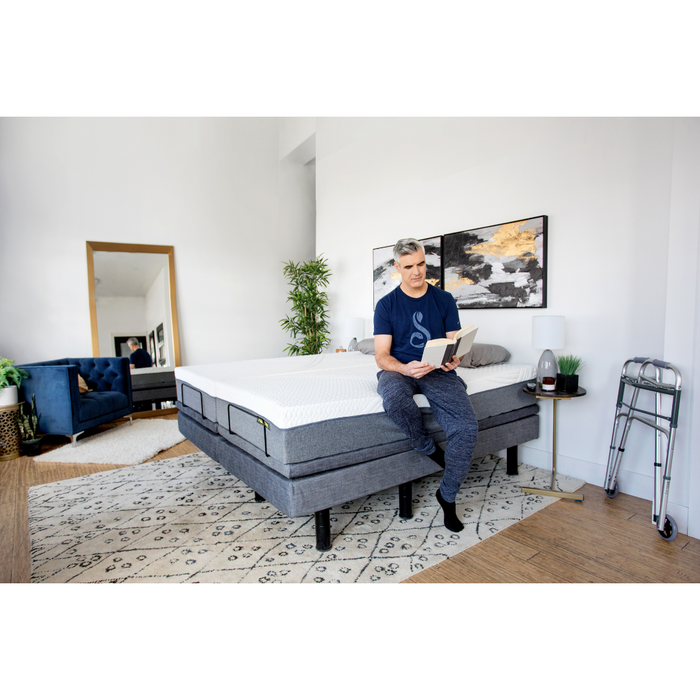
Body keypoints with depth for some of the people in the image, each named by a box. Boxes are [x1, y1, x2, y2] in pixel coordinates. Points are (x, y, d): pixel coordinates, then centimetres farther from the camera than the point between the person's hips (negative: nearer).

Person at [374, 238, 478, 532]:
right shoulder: (386, 305, 4)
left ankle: (447, 495, 0)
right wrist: (405, 368, -26)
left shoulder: (444, 300, 10)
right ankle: (430, 449, -12)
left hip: (438, 372, 1)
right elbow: (382, 356, -4)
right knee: (393, 395, -40)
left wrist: (453, 359, -18)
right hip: (399, 370, -1)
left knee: (467, 427, -24)